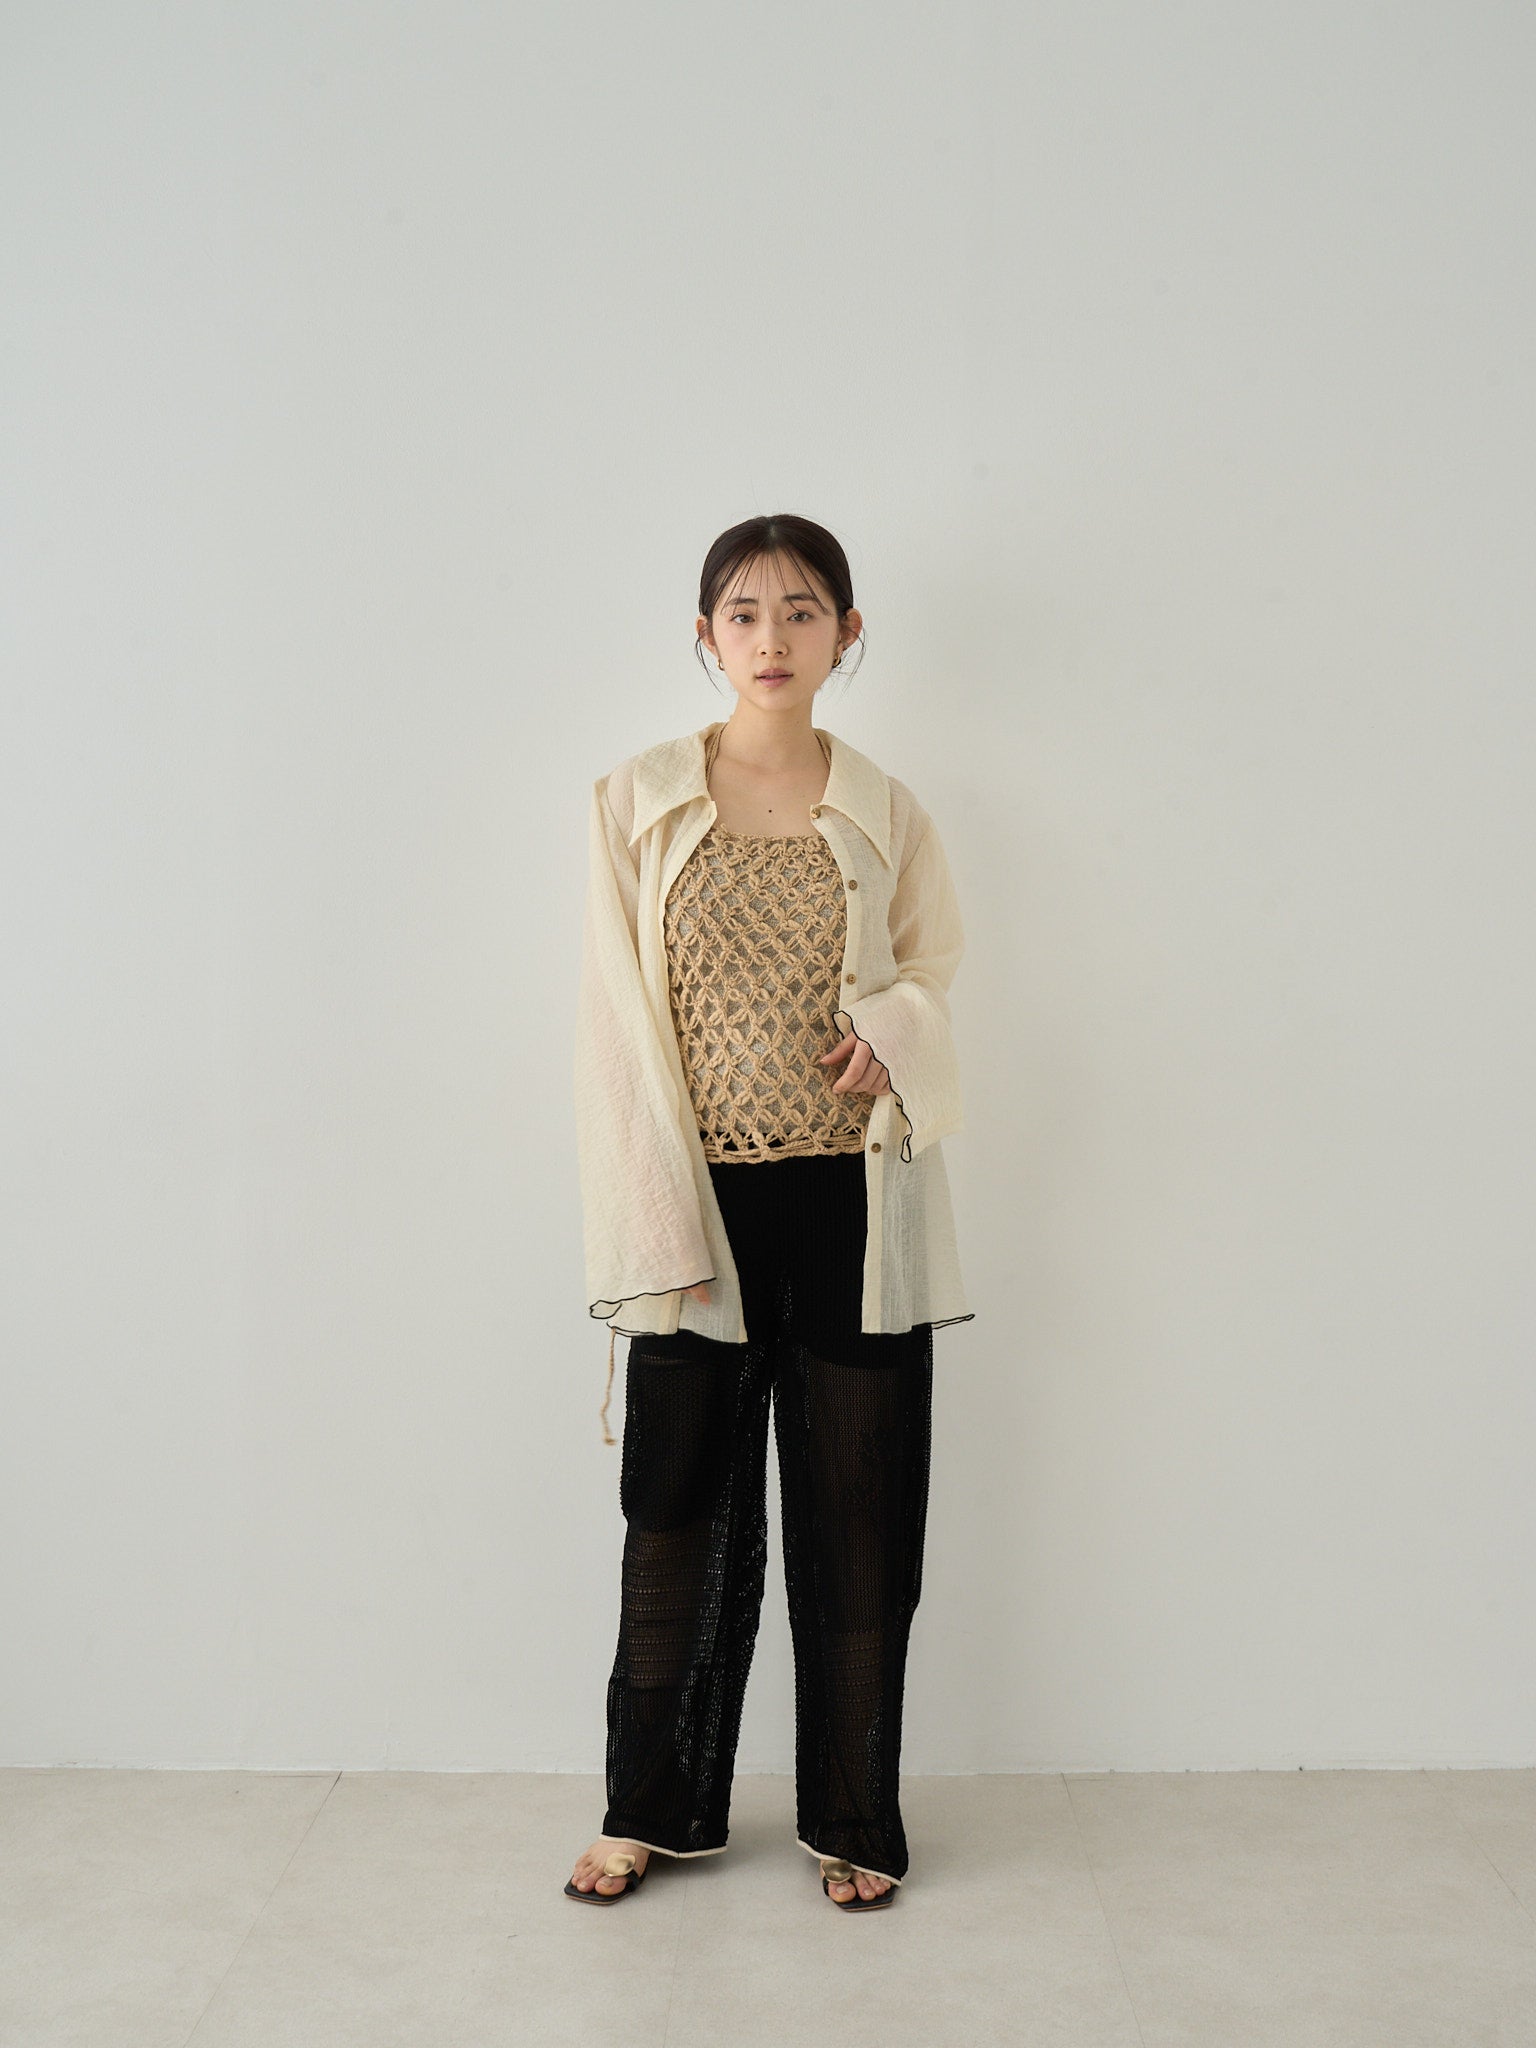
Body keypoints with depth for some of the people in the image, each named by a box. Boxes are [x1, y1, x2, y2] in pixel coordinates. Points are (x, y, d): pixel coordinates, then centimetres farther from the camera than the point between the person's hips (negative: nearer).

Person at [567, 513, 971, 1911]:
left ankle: (853, 1818, 25)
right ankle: (656, 1808, 27)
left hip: (855, 1206, 1)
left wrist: (896, 1032, -12)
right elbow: (621, 1024, -2)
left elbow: (934, 977, 13)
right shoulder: (637, 805, 2)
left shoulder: (887, 815, 6)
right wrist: (662, 1228, -9)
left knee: (858, 1517, 7)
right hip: (704, 1203, -1)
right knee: (682, 1511, 8)